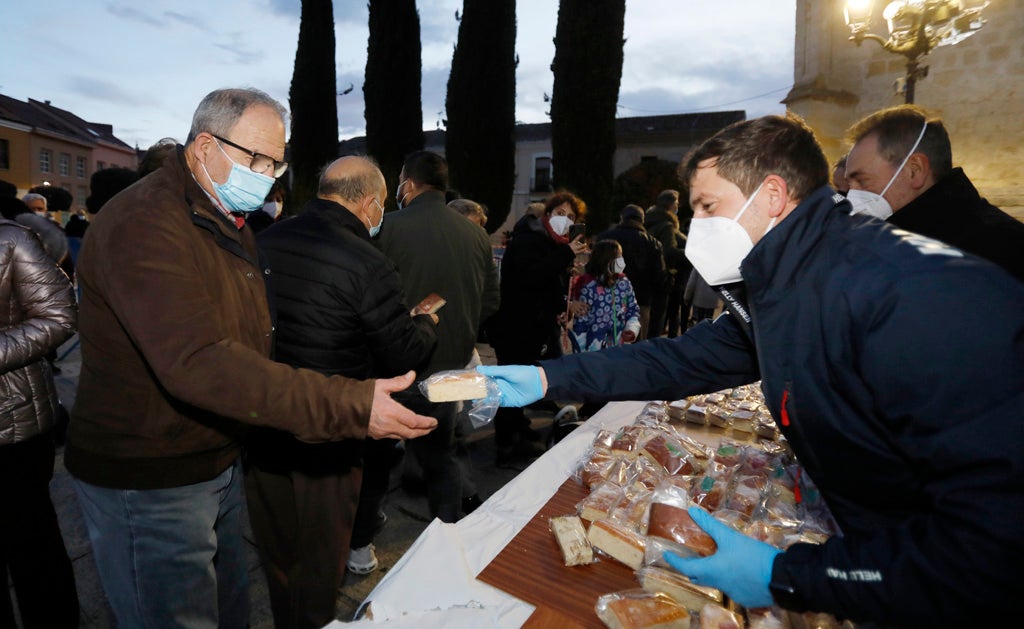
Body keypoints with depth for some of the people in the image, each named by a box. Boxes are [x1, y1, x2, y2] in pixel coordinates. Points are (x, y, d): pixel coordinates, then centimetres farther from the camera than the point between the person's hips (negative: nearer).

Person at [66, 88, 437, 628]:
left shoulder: (227, 224, 11)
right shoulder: (143, 224, -23)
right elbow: (197, 363, -35)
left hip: (219, 462, 9)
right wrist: (350, 407, -39)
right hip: (146, 482, -8)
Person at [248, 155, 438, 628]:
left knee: (276, 549, 27)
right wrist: (426, 322, 3)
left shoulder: (263, 242, -3)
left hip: (261, 427, 7)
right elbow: (404, 354, -17)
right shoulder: (367, 265, -24)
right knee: (319, 558, 18)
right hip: (325, 440, -6)